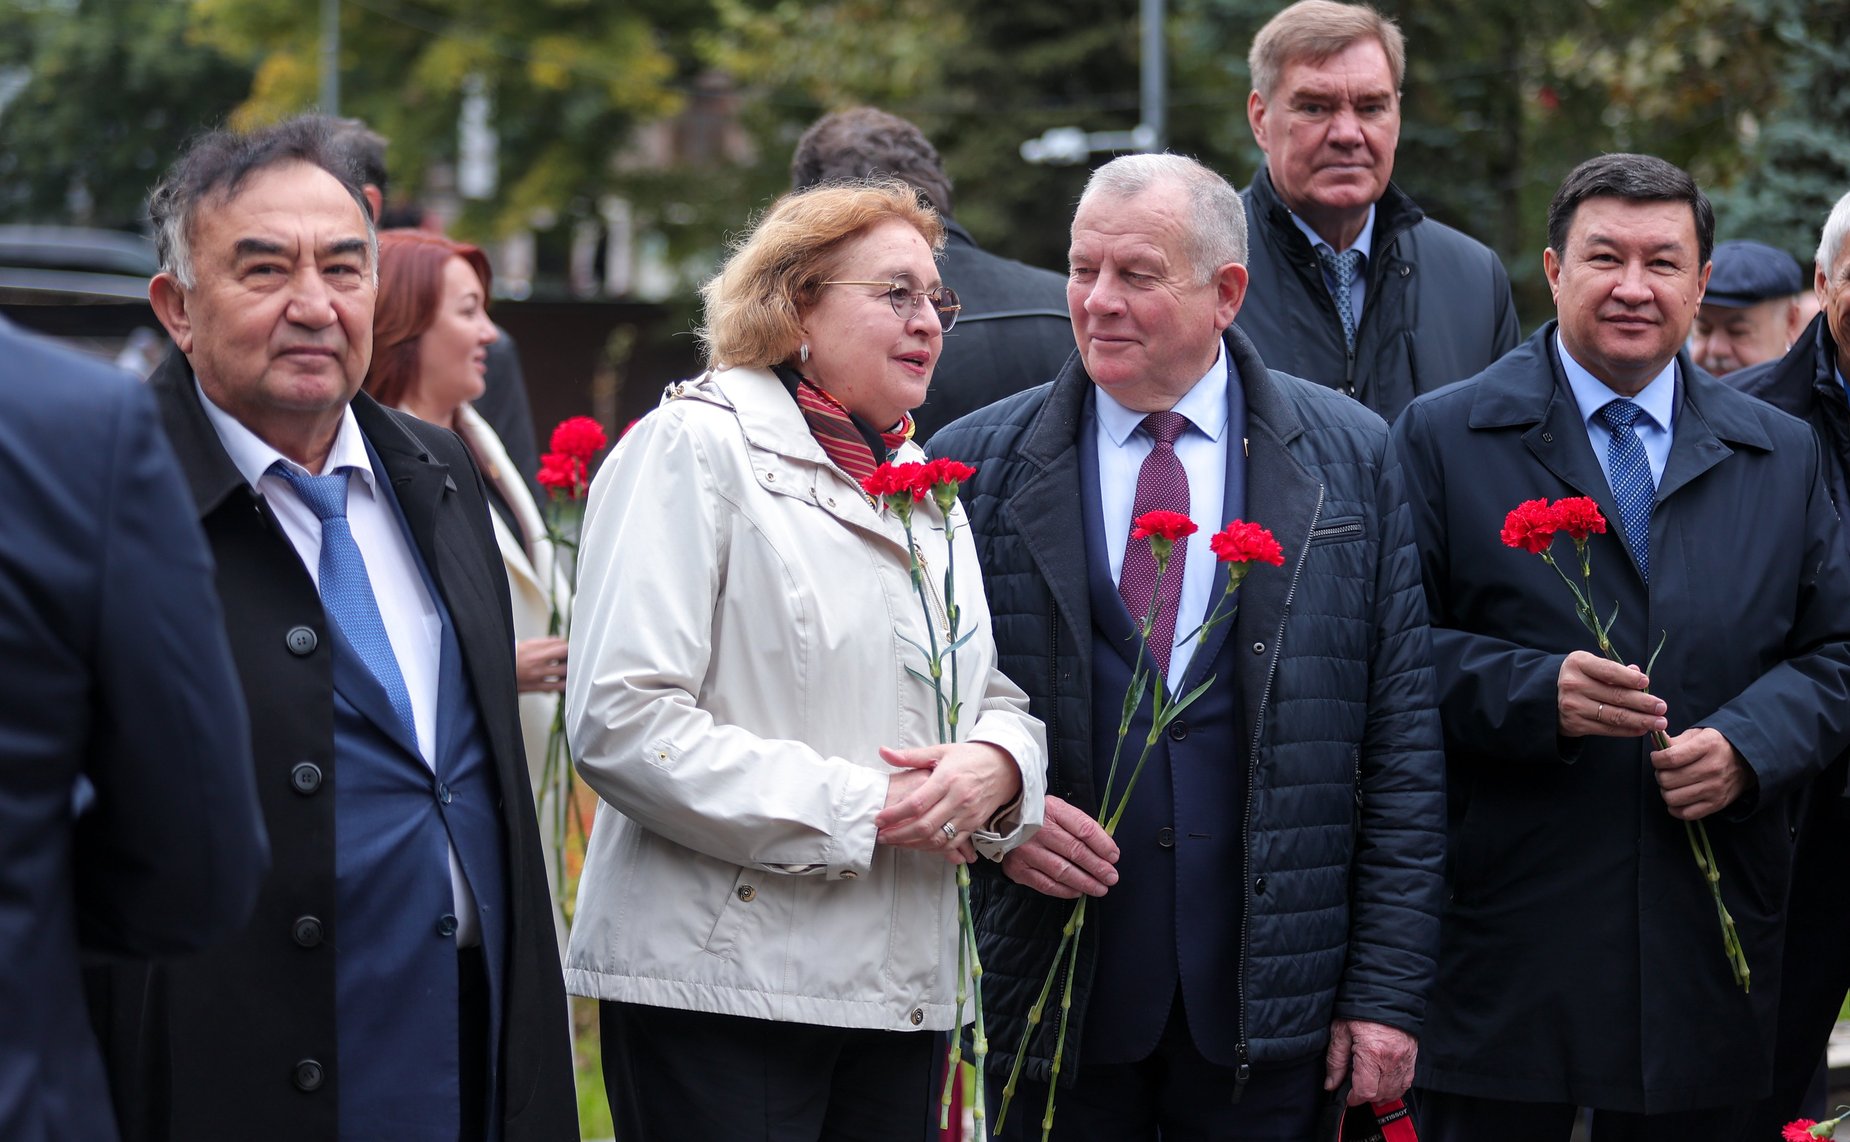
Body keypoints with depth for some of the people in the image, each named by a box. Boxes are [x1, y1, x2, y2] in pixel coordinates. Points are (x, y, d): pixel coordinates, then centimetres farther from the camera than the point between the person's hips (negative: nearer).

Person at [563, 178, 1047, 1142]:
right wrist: (855, 809, -15)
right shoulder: (694, 446, -4)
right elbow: (621, 722, -14)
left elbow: (1000, 696, 21)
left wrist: (996, 765, -5)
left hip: (897, 987, 7)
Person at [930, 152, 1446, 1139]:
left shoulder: (1349, 458, 4)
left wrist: (1388, 989, -2)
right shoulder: (977, 465, 4)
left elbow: (1400, 740, 3)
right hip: (1048, 993, 0)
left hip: (1267, 1002, 0)